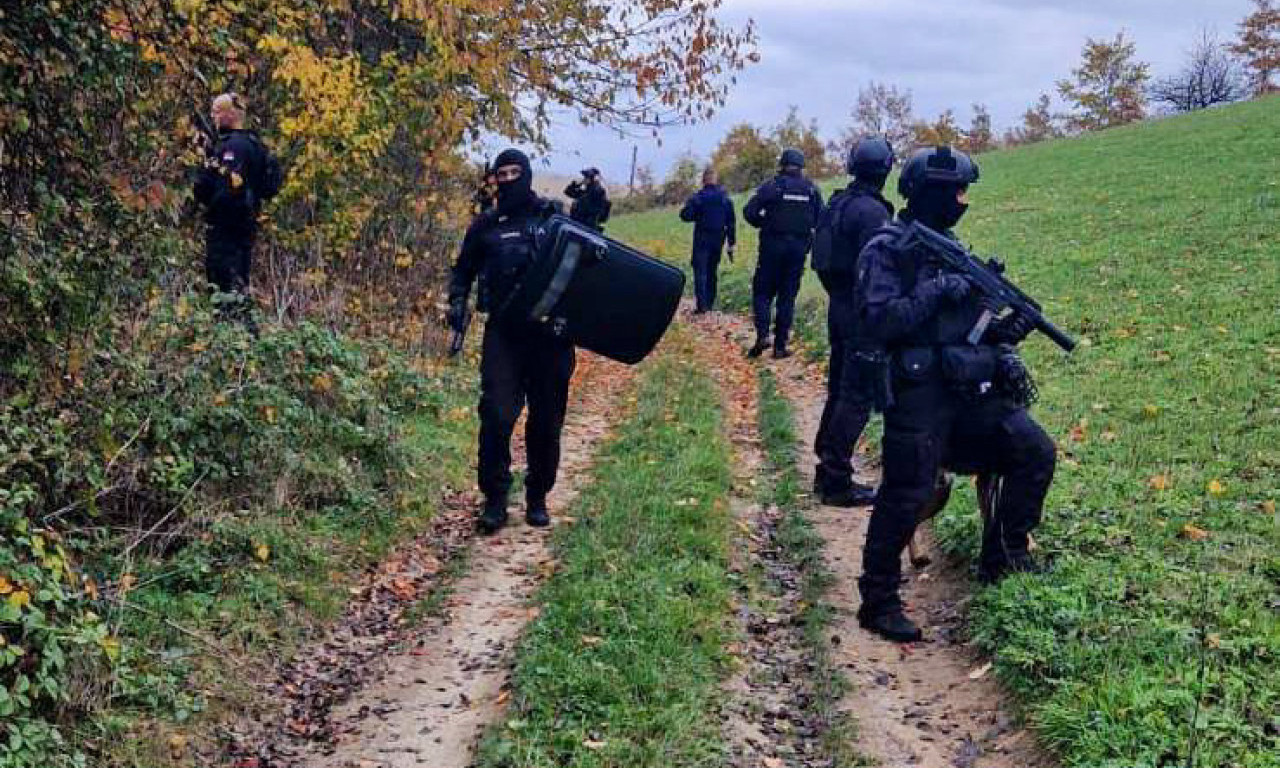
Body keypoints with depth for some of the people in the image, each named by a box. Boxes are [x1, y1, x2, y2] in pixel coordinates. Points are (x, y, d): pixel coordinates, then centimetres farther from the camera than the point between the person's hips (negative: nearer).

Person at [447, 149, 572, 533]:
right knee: (496, 416, -11)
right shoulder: (486, 225, 10)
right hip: (504, 332, 0)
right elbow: (463, 270, 20)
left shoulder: (553, 215, 8)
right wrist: (457, 303, 4)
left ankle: (537, 499, 21)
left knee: (547, 420, 6)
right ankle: (494, 500, -1)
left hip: (551, 332, 0)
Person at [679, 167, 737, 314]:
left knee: (700, 270, -4)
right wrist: (731, 244, 11)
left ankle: (701, 304, -12)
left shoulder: (698, 197, -10)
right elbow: (731, 222, 6)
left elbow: (685, 215, -14)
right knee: (712, 271, 16)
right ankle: (710, 303, 19)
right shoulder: (725, 198, 4)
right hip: (718, 239, 4)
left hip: (702, 238, -4)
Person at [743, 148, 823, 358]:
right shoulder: (811, 189, 4)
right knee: (788, 296, 8)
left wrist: (763, 224, 8)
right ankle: (780, 345, 6)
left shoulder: (771, 186, -5)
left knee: (762, 292, 7)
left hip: (772, 247, -3)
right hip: (799, 248, 3)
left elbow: (749, 212, -10)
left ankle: (762, 335, -12)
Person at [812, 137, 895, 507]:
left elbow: (823, 261, 16)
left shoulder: (837, 204, 11)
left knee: (839, 390, 17)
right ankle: (837, 480, -3)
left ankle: (826, 470, 24)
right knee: (857, 397, -5)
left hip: (839, 307, 9)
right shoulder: (872, 211, -17)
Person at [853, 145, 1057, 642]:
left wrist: (1005, 331, 1)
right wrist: (936, 290, -20)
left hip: (971, 390, 7)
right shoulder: (887, 250, -7)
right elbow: (875, 322, -20)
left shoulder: (952, 247, 16)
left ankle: (1003, 558, 12)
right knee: (905, 498, -6)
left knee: (1035, 452, -3)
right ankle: (878, 603, 8)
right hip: (917, 395, -7)